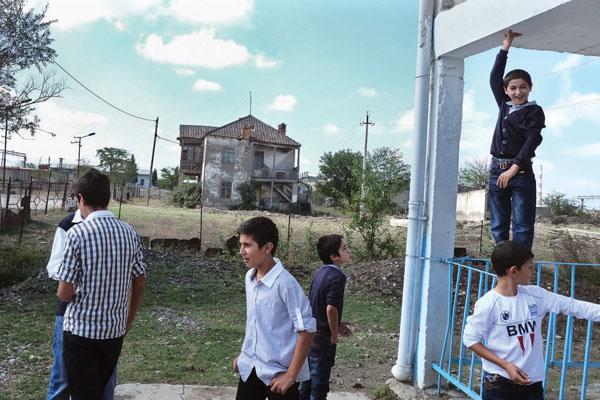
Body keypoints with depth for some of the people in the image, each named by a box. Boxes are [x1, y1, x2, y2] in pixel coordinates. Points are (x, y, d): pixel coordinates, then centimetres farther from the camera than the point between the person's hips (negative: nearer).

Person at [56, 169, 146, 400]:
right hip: (114, 330, 5)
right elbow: (139, 286, 4)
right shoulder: (129, 233, -1)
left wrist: (61, 293, 8)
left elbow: (65, 293, -16)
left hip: (81, 330, -5)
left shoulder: (78, 233, -16)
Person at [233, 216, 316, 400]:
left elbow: (306, 329, -21)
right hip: (251, 366, 7)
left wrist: (291, 375, -18)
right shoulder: (250, 277, 1)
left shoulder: (285, 283, -23)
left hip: (278, 371, -7)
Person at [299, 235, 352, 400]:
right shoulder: (337, 276, -18)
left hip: (309, 336, 8)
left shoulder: (320, 273, 8)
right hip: (323, 340, -8)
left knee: (307, 383, 19)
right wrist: (335, 335, -14)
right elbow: (331, 309, -28)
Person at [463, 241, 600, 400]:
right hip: (500, 384, -5)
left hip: (532, 383, 5)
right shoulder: (488, 304, -16)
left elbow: (572, 306, 2)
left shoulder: (535, 295, 0)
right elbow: (470, 339, -12)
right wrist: (505, 365, -16)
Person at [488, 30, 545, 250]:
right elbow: (494, 77, 16)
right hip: (497, 170, 5)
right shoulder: (504, 105, 14)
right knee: (498, 225, 6)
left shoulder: (534, 111, 0)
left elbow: (532, 141, -9)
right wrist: (506, 46, 16)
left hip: (521, 172, -5)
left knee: (522, 224, -5)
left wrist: (514, 168, -17)